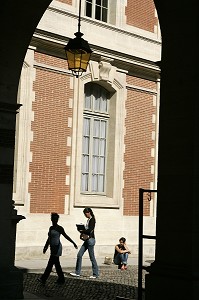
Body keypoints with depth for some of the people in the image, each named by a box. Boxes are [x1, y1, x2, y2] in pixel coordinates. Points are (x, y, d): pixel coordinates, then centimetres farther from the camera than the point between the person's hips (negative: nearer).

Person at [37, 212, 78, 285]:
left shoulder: (59, 228, -7)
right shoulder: (51, 228, 12)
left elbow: (66, 236, 1)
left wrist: (73, 243, 4)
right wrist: (45, 247, 21)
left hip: (57, 247, -7)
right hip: (53, 248, 7)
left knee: (50, 263, -8)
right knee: (56, 264, 10)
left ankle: (43, 279, -6)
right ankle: (61, 279, 17)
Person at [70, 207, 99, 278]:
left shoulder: (92, 220, -12)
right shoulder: (88, 220, 15)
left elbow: (89, 230, -21)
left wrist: (81, 230, -10)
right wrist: (81, 229, 2)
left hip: (91, 239, -10)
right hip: (86, 240, 10)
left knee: (92, 257, -3)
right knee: (79, 255, 5)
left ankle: (95, 274, 7)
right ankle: (77, 273, 9)